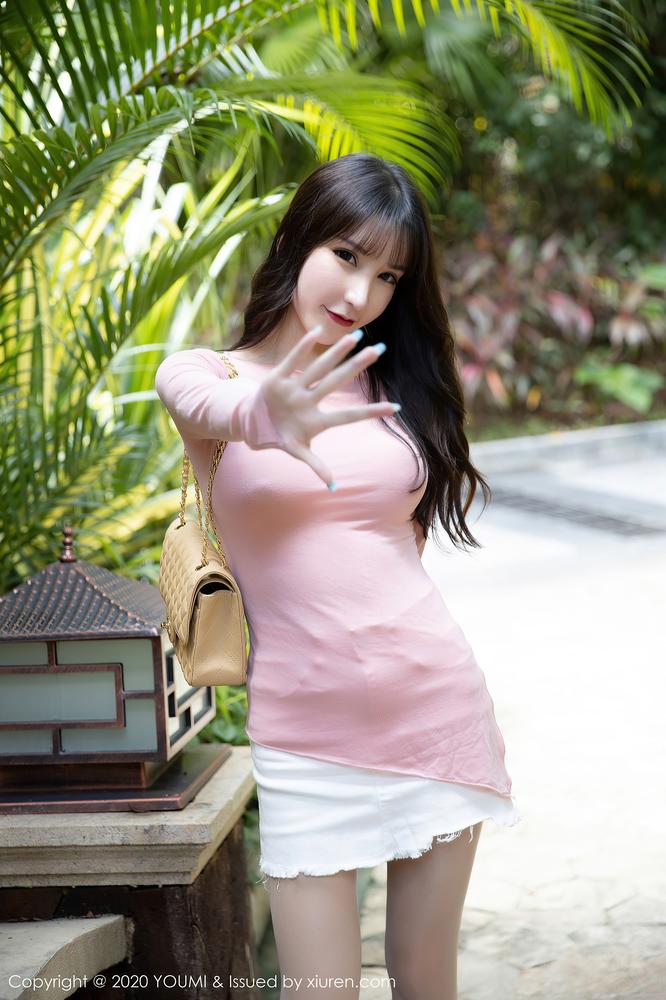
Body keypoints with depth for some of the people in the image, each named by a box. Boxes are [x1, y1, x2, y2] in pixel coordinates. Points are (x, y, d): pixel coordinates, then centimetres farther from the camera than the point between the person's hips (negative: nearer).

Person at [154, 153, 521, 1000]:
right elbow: (203, 400, -27)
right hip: (306, 734, -2)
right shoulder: (203, 373, -1)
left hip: (435, 705, 3)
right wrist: (263, 417, -50)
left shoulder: (391, 385, 10)